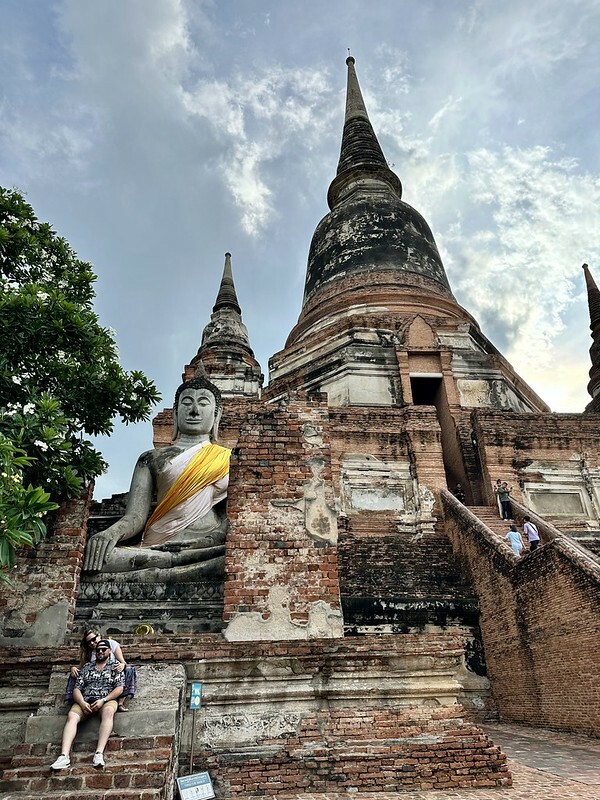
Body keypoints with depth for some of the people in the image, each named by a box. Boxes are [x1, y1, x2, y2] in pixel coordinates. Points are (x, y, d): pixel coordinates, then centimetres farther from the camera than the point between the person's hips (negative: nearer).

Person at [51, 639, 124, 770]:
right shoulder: (87, 667, 20)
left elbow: (119, 688, 1)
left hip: (107, 700, -3)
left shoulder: (115, 667, 12)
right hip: (85, 701, 3)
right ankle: (64, 756, -40)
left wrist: (103, 700, -13)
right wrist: (82, 703, -9)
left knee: (108, 712, -37)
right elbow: (77, 688, 11)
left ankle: (99, 753, -45)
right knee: (72, 716, -28)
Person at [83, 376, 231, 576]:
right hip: (158, 548, 1)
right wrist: (113, 532, -16)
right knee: (91, 554, -30)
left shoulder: (229, 459, 19)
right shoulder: (152, 459, 20)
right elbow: (135, 516, 8)